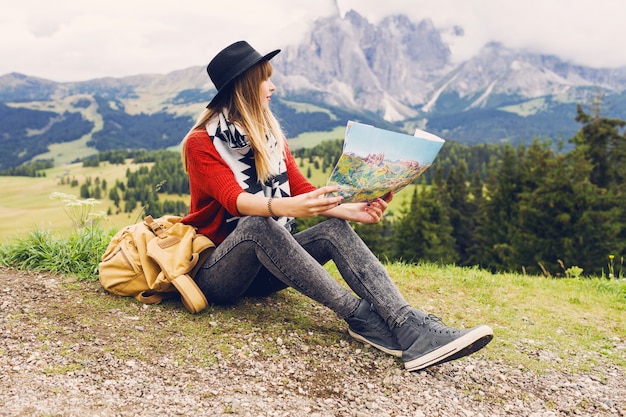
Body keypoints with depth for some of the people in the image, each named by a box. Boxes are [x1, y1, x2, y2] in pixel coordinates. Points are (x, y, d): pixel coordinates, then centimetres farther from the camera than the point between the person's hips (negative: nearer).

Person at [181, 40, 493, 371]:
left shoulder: (270, 134, 9)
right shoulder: (201, 143, -8)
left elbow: (303, 190, 2)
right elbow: (235, 201, -26)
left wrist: (352, 210, -17)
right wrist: (287, 208, -46)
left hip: (266, 266, 5)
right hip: (215, 272, -5)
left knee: (335, 229, -22)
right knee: (257, 224, -37)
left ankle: (409, 326, -42)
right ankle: (360, 317, -39)